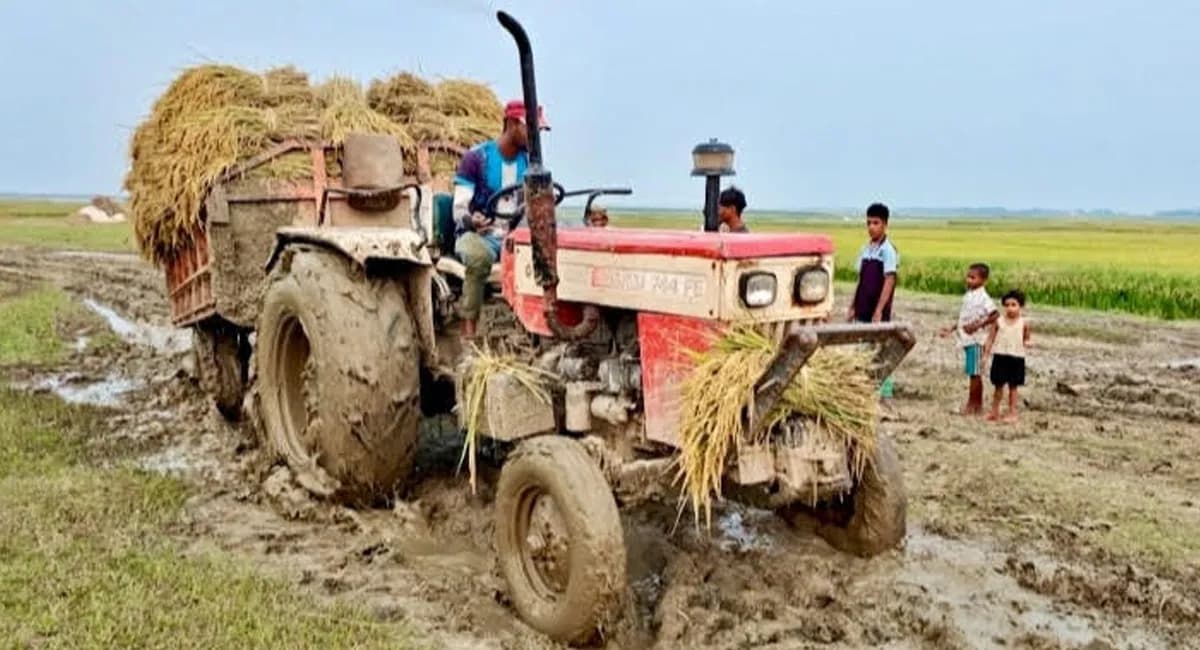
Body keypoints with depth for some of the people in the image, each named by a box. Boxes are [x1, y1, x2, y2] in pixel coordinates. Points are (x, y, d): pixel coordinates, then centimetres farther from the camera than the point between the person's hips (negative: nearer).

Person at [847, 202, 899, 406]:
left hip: (878, 313, -7)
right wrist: (853, 307, 13)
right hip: (862, 312, 7)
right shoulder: (866, 249, 11)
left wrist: (878, 311, -21)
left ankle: (886, 395, 7)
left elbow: (889, 281, -16)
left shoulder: (888, 250, -10)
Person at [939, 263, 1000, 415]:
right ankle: (978, 405, 20)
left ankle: (971, 405, 3)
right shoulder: (968, 295, 13)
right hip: (966, 339, 9)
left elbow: (995, 314, -22)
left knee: (974, 373, -3)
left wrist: (977, 325, -23)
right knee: (973, 373, 13)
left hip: (975, 339, -9)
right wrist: (951, 329, 14)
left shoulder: (983, 297, -13)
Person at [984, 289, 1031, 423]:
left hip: (1017, 358, -1)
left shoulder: (1024, 323, -3)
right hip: (1000, 356, 1)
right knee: (998, 386, 9)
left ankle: (1012, 413, 15)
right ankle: (995, 411, 20)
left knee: (1013, 387, 7)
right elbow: (991, 337, 2)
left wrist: (1027, 343, -13)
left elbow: (1026, 338, 9)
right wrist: (986, 353, -5)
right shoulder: (998, 321, -2)